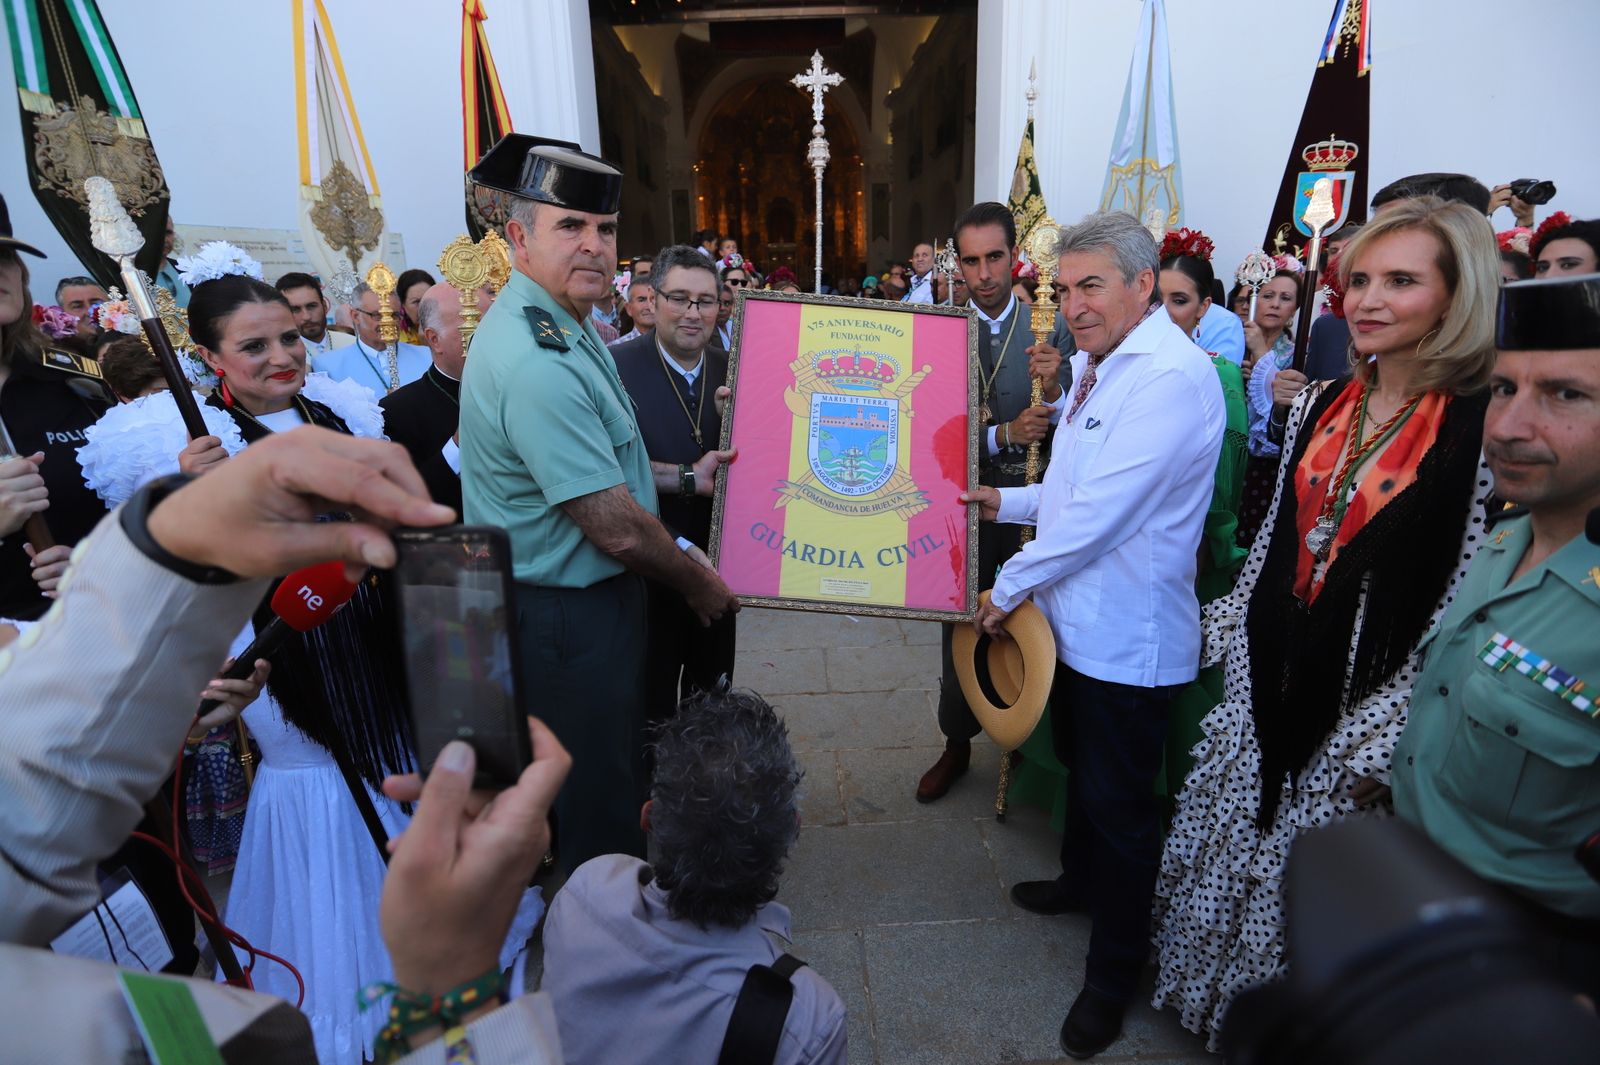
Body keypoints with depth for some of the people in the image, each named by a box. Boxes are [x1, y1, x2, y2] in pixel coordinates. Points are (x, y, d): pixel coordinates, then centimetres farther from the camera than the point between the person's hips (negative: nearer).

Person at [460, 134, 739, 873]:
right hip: (568, 614, -10)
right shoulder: (537, 361, -27)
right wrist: (700, 584, -10)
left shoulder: (557, 326, 6)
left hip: (581, 597, 10)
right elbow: (618, 531, -25)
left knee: (611, 774, 26)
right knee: (599, 799, 10)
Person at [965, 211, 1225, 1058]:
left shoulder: (1171, 376, -22)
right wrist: (1008, 503, 6)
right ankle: (1079, 880, 51)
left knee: (1117, 802, 6)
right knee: (1079, 765, 26)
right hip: (1074, 615, 9)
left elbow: (1100, 511, -26)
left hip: (1127, 634, -9)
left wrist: (1009, 587, -17)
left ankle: (1114, 974, 26)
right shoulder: (1097, 366, 10)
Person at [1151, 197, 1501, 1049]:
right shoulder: (1321, 404, 3)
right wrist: (1230, 637, 10)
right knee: (1232, 843, 20)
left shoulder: (1484, 428, -15)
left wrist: (1382, 738, -15)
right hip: (1271, 676, 6)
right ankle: (1216, 1005, 46)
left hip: (1362, 698, -5)